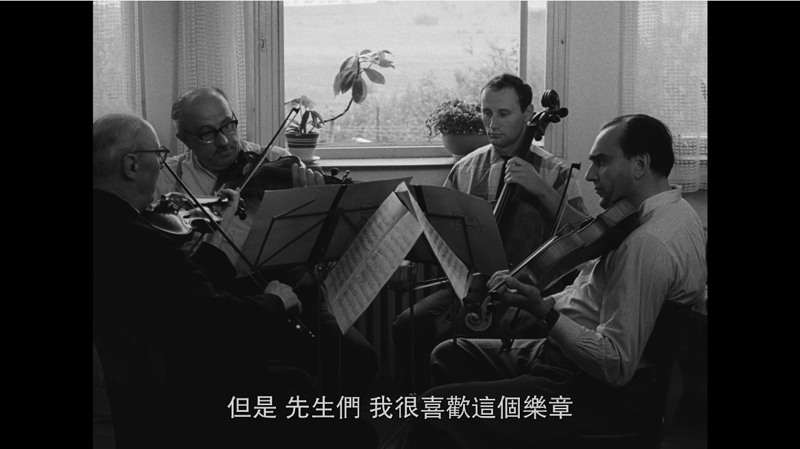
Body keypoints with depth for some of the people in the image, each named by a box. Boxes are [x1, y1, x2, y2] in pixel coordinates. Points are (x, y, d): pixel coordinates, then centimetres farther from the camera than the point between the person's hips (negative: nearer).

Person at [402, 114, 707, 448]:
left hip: (601, 395, -11)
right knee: (449, 356, 20)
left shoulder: (648, 243, -27)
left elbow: (616, 366, -29)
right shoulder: (672, 211, 8)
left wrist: (545, 312, -29)